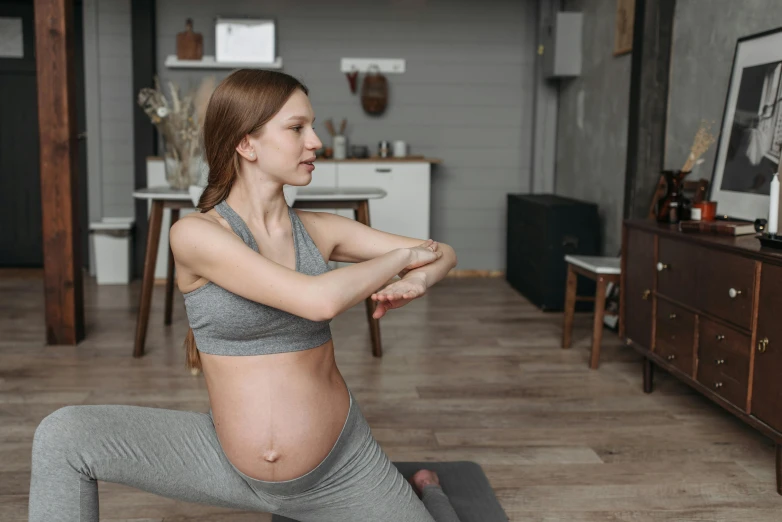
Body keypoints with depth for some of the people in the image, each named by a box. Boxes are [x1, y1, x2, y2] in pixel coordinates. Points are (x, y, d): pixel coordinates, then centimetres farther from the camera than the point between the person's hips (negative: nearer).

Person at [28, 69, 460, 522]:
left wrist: (414, 281, -18)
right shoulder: (195, 234, -17)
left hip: (341, 466, 2)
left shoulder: (319, 230, -4)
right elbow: (319, 299, -28)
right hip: (229, 464, -2)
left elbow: (444, 255, 5)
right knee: (62, 437, -17)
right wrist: (401, 256, -13)